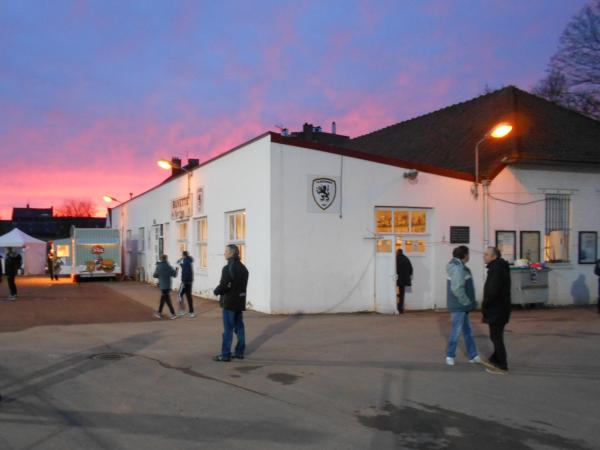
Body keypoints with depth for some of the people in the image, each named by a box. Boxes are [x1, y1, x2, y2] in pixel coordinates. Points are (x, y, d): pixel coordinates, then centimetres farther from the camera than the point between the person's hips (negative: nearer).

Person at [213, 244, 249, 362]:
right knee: (239, 328, 13)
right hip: (240, 302, 8)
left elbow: (223, 286, -20)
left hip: (229, 302, -8)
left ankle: (225, 355, 1)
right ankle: (239, 352, 19)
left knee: (228, 329, -3)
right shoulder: (243, 268, 10)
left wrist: (216, 291, -1)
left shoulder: (228, 268, -16)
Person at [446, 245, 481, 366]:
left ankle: (473, 355, 24)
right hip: (458, 306, -10)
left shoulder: (460, 267, 12)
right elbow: (457, 289, -29)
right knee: (457, 331, 0)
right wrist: (466, 302, -18)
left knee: (467, 331, 15)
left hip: (461, 306, 10)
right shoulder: (458, 269, -20)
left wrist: (468, 302, 13)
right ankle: (450, 356, 11)